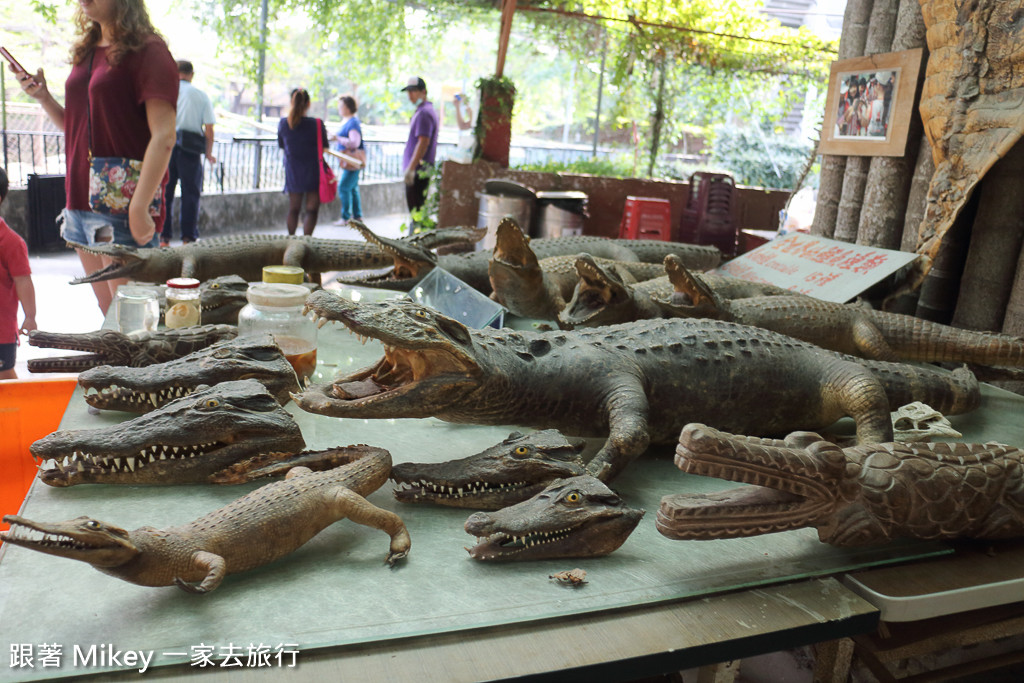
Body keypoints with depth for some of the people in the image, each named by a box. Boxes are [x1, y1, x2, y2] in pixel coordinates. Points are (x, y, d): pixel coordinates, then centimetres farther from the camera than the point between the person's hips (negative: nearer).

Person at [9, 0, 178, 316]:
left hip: (122, 204, -8)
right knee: (108, 314, 11)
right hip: (82, 201, 8)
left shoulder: (148, 51, -7)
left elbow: (163, 137, -16)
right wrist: (42, 96, 7)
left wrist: (139, 208, -21)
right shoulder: (86, 52, 18)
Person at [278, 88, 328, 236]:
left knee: (293, 210, 15)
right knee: (311, 211, 3)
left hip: (292, 173, 4)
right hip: (313, 173, -3)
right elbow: (324, 147, -3)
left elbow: (281, 145, 10)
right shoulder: (317, 124, -14)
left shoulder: (283, 123, -4)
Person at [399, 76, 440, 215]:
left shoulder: (424, 113, -15)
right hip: (422, 169, 11)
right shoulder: (429, 110, 18)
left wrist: (411, 168, -25)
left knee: (415, 208, -7)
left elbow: (423, 142, -23)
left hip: (418, 169, -11)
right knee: (418, 208, 15)